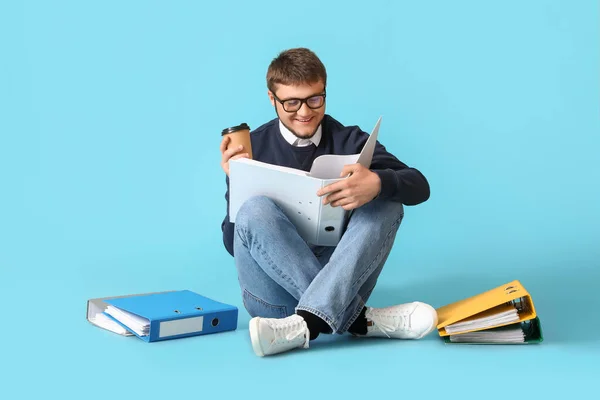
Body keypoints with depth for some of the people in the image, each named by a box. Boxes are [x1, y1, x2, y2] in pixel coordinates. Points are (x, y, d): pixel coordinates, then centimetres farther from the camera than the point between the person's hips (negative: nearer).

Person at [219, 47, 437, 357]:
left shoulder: (349, 140, 4)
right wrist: (235, 184, -17)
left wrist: (378, 184, -30)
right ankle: (359, 319, -29)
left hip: (342, 280, 2)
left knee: (387, 202, -19)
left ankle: (306, 323, -37)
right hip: (275, 291, -1)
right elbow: (233, 242, 0)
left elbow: (419, 187, -8)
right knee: (255, 210, -27)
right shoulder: (251, 147, 1)